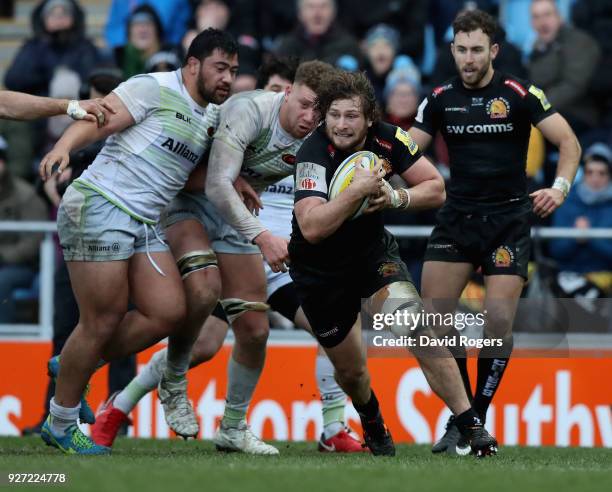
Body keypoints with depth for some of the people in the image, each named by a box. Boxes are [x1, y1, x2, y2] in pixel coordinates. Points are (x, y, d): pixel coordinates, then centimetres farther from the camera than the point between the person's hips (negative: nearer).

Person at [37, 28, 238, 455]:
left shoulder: (212, 117, 17)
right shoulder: (154, 88, -8)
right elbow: (97, 120, -18)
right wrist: (64, 146, -35)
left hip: (145, 224, 8)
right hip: (100, 207, -8)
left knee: (168, 313, -3)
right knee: (103, 322, -7)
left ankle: (71, 367, 16)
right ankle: (60, 426, 8)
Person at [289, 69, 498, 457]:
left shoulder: (387, 138, -15)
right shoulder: (314, 153, -28)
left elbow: (436, 189, -6)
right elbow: (312, 228, -39)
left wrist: (396, 197, -24)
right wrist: (356, 191, -45)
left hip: (373, 250, 2)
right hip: (320, 271, -2)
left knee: (414, 323, -24)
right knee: (350, 369, 11)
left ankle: (468, 421, -21)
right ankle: (372, 421, 47)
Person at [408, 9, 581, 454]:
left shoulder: (520, 94, -7)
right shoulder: (441, 99, 3)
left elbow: (568, 141, -7)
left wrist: (560, 187, -23)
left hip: (509, 220, -3)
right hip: (458, 216, 3)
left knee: (500, 318, -12)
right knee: (433, 313, -7)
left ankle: (478, 418, 2)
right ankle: (459, 417, 6)